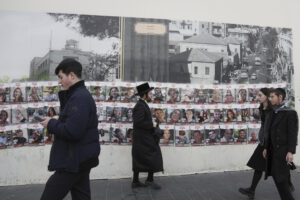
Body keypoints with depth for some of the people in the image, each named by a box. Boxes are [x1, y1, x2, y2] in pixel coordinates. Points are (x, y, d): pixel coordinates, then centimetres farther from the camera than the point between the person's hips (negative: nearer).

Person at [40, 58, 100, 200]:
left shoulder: (79, 98, -19)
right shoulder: (81, 95, 14)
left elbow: (71, 132, -27)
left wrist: (51, 124, -12)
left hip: (74, 162, -10)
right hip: (80, 160, 10)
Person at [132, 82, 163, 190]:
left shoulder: (142, 105, 13)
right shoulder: (140, 106, -19)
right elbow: (138, 123, -26)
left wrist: (152, 124, 4)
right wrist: (152, 124, -17)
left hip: (141, 139, 10)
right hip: (143, 139, -10)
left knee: (139, 160, 14)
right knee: (153, 157, 0)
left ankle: (135, 181, 23)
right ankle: (150, 180, 12)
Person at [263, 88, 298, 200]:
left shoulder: (291, 113, -9)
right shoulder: (273, 114, 12)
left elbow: (293, 134, -15)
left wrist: (291, 152, -21)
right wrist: (266, 148, 13)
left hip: (284, 150, -7)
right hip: (274, 149, 7)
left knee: (280, 176, -7)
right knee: (275, 174, 13)